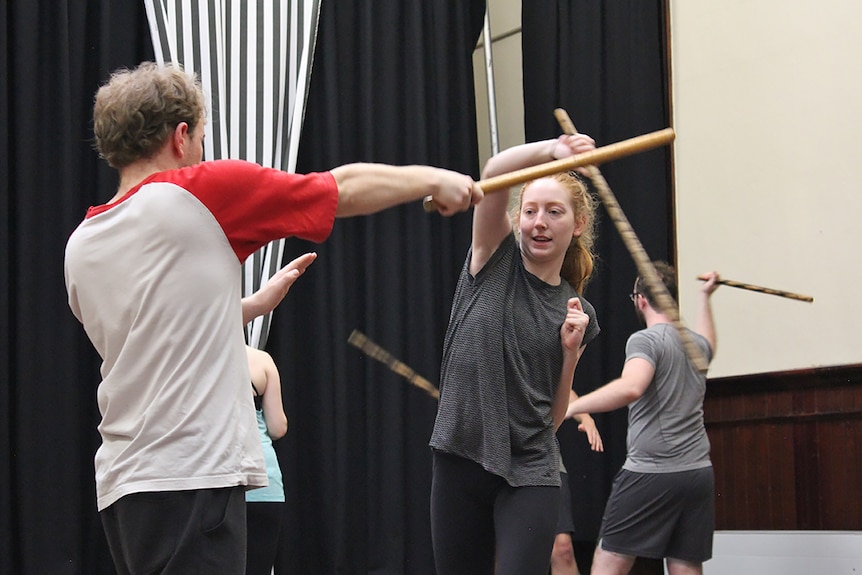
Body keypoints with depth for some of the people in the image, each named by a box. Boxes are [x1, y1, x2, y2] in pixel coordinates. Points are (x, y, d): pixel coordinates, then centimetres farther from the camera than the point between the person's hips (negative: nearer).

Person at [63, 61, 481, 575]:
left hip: (121, 484, 8)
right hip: (189, 479, -8)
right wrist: (436, 179, 18)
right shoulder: (201, 191, -6)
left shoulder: (80, 246, 13)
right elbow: (347, 187, 4)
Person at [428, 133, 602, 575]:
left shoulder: (577, 313, 7)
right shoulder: (496, 258, 3)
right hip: (460, 460, 0)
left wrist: (571, 351, -3)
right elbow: (493, 175, -17)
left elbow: (553, 416, 11)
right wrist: (551, 150, -34)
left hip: (529, 472, 0)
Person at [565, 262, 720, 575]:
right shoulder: (696, 343, 16)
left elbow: (630, 387, -27)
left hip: (651, 472, -7)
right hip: (698, 472, 7)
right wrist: (704, 297, 56)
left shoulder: (645, 340, -7)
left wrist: (570, 407, -27)